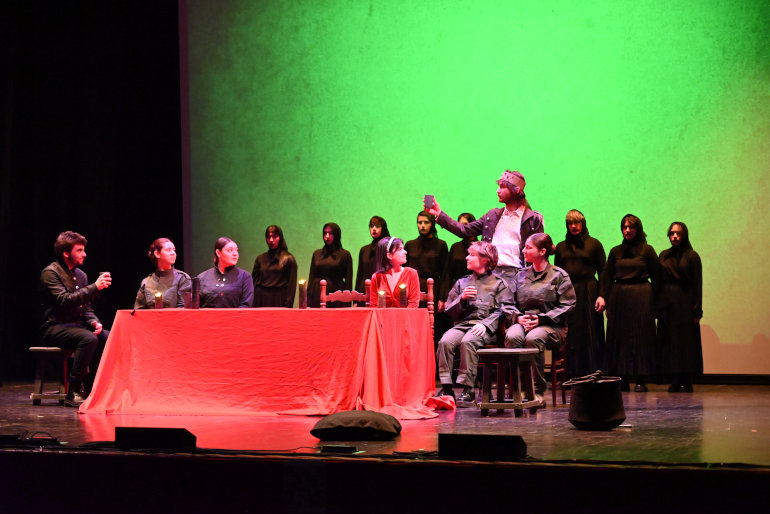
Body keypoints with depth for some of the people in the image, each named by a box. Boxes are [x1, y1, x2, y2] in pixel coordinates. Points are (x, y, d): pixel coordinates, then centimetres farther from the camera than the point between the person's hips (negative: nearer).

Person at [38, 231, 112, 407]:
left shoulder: (81, 275, 16)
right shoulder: (50, 273, -8)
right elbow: (65, 301, -23)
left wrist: (94, 322, -4)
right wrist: (95, 287, -25)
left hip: (77, 326, 7)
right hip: (54, 329, -7)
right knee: (89, 339, -34)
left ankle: (90, 387, -10)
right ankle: (74, 393, -29)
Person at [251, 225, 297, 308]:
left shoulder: (288, 259, 2)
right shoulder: (260, 258, 12)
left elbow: (291, 286, -2)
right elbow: (254, 282, 11)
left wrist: (287, 306, -10)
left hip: (279, 302, -3)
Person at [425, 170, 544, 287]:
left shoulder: (533, 219, 4)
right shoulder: (493, 215, 18)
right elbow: (465, 230, 17)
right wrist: (439, 214, 12)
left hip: (514, 273, -4)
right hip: (490, 271, 4)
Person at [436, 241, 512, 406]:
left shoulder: (498, 284, 11)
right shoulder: (462, 282, 24)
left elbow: (504, 310, -2)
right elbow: (449, 311, 20)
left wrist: (485, 324, -16)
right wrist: (462, 299, 1)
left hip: (485, 327, -4)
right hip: (462, 323, 4)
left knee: (467, 341, -36)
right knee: (445, 341, -29)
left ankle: (467, 389, -32)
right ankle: (446, 387, -28)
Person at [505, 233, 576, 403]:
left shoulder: (559, 275, 4)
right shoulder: (521, 275, 19)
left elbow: (567, 306, -3)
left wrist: (541, 319, -13)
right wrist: (518, 317, -6)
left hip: (551, 326, -4)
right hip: (522, 322, 4)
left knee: (533, 338, -38)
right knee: (512, 336, -33)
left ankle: (538, 391, -26)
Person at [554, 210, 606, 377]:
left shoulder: (594, 244, 7)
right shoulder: (561, 247, 16)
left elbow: (602, 272, 2)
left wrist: (602, 295, -9)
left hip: (588, 293, -3)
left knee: (590, 335, -3)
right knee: (569, 336, 0)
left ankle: (592, 374, 0)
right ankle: (571, 374, 3)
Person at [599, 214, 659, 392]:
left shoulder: (647, 250, 3)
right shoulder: (616, 251, 12)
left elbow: (655, 277, 2)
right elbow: (606, 277, 10)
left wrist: (655, 303, -4)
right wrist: (605, 300, 1)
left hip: (641, 297, -3)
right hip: (619, 297, 3)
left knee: (641, 337, -3)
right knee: (619, 337, 1)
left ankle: (641, 380, 2)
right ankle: (622, 379, 5)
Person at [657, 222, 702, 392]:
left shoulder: (692, 256, 0)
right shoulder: (664, 255, 12)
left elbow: (697, 285, -3)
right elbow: (659, 281, 11)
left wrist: (697, 311, -9)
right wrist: (658, 307, 3)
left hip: (684, 302, -4)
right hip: (667, 303, 4)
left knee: (686, 341, -3)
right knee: (669, 342, 2)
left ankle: (686, 383, 1)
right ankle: (675, 382, 6)